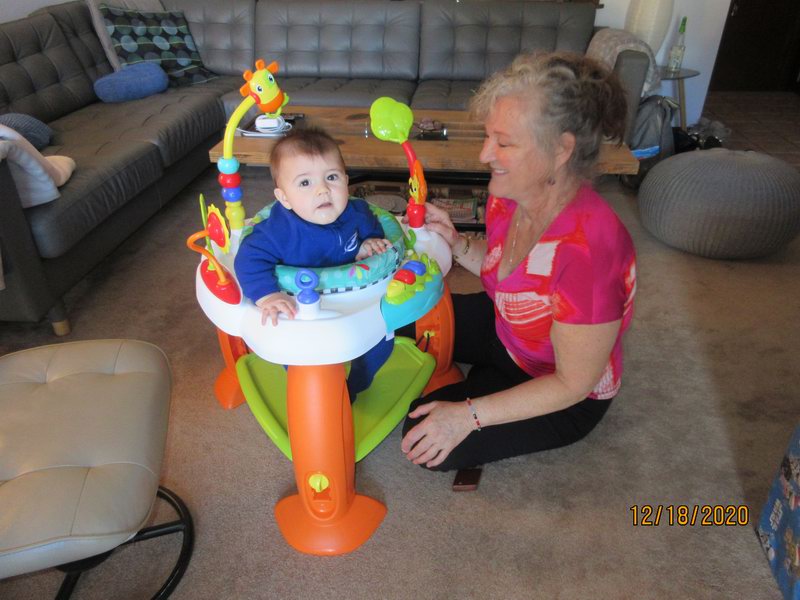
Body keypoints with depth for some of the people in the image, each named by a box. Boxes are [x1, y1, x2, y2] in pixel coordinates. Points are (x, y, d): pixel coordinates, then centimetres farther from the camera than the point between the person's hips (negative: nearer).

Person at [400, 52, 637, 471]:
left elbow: (573, 383, -27)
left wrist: (469, 415, -28)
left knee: (427, 445, -15)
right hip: (505, 331, 7)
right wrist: (456, 244, -14)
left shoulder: (588, 248, -38)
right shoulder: (510, 193, -16)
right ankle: (481, 373, 22)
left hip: (564, 398, -6)